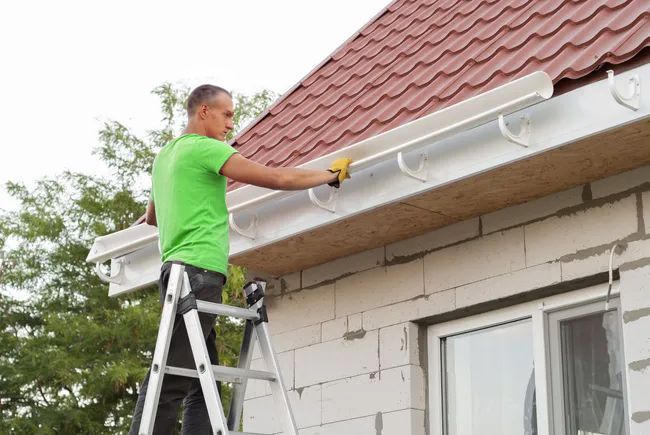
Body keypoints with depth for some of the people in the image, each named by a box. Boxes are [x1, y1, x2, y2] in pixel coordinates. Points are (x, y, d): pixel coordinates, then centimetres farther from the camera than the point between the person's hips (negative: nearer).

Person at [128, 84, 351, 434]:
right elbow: (278, 179, -8)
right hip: (199, 271, -9)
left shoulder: (164, 155, 23)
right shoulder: (205, 148, -4)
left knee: (202, 384, 5)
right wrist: (331, 174, 5)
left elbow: (152, 217, 39)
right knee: (170, 383, -14)